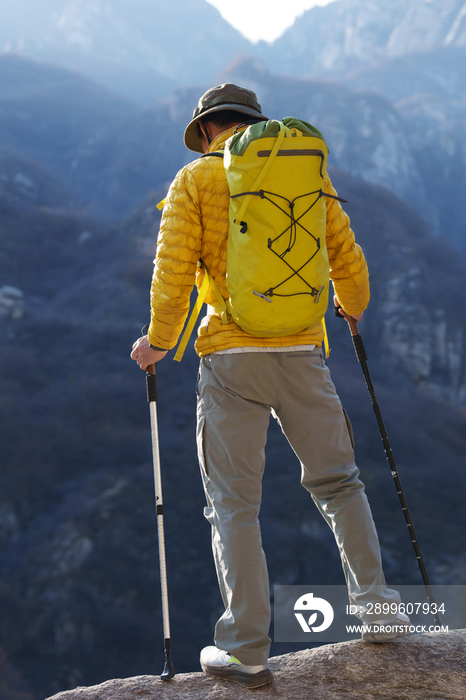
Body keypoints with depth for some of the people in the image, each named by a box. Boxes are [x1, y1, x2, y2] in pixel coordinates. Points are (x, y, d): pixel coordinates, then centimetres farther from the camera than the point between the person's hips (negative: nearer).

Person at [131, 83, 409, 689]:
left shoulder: (196, 180, 1)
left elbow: (174, 271, -7)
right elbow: (347, 259, 13)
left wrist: (159, 342, 6)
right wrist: (352, 306, 33)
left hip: (231, 356, -3)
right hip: (302, 351, 3)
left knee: (233, 504, 3)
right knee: (338, 483, 19)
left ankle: (246, 651, 2)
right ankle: (375, 607, 18)